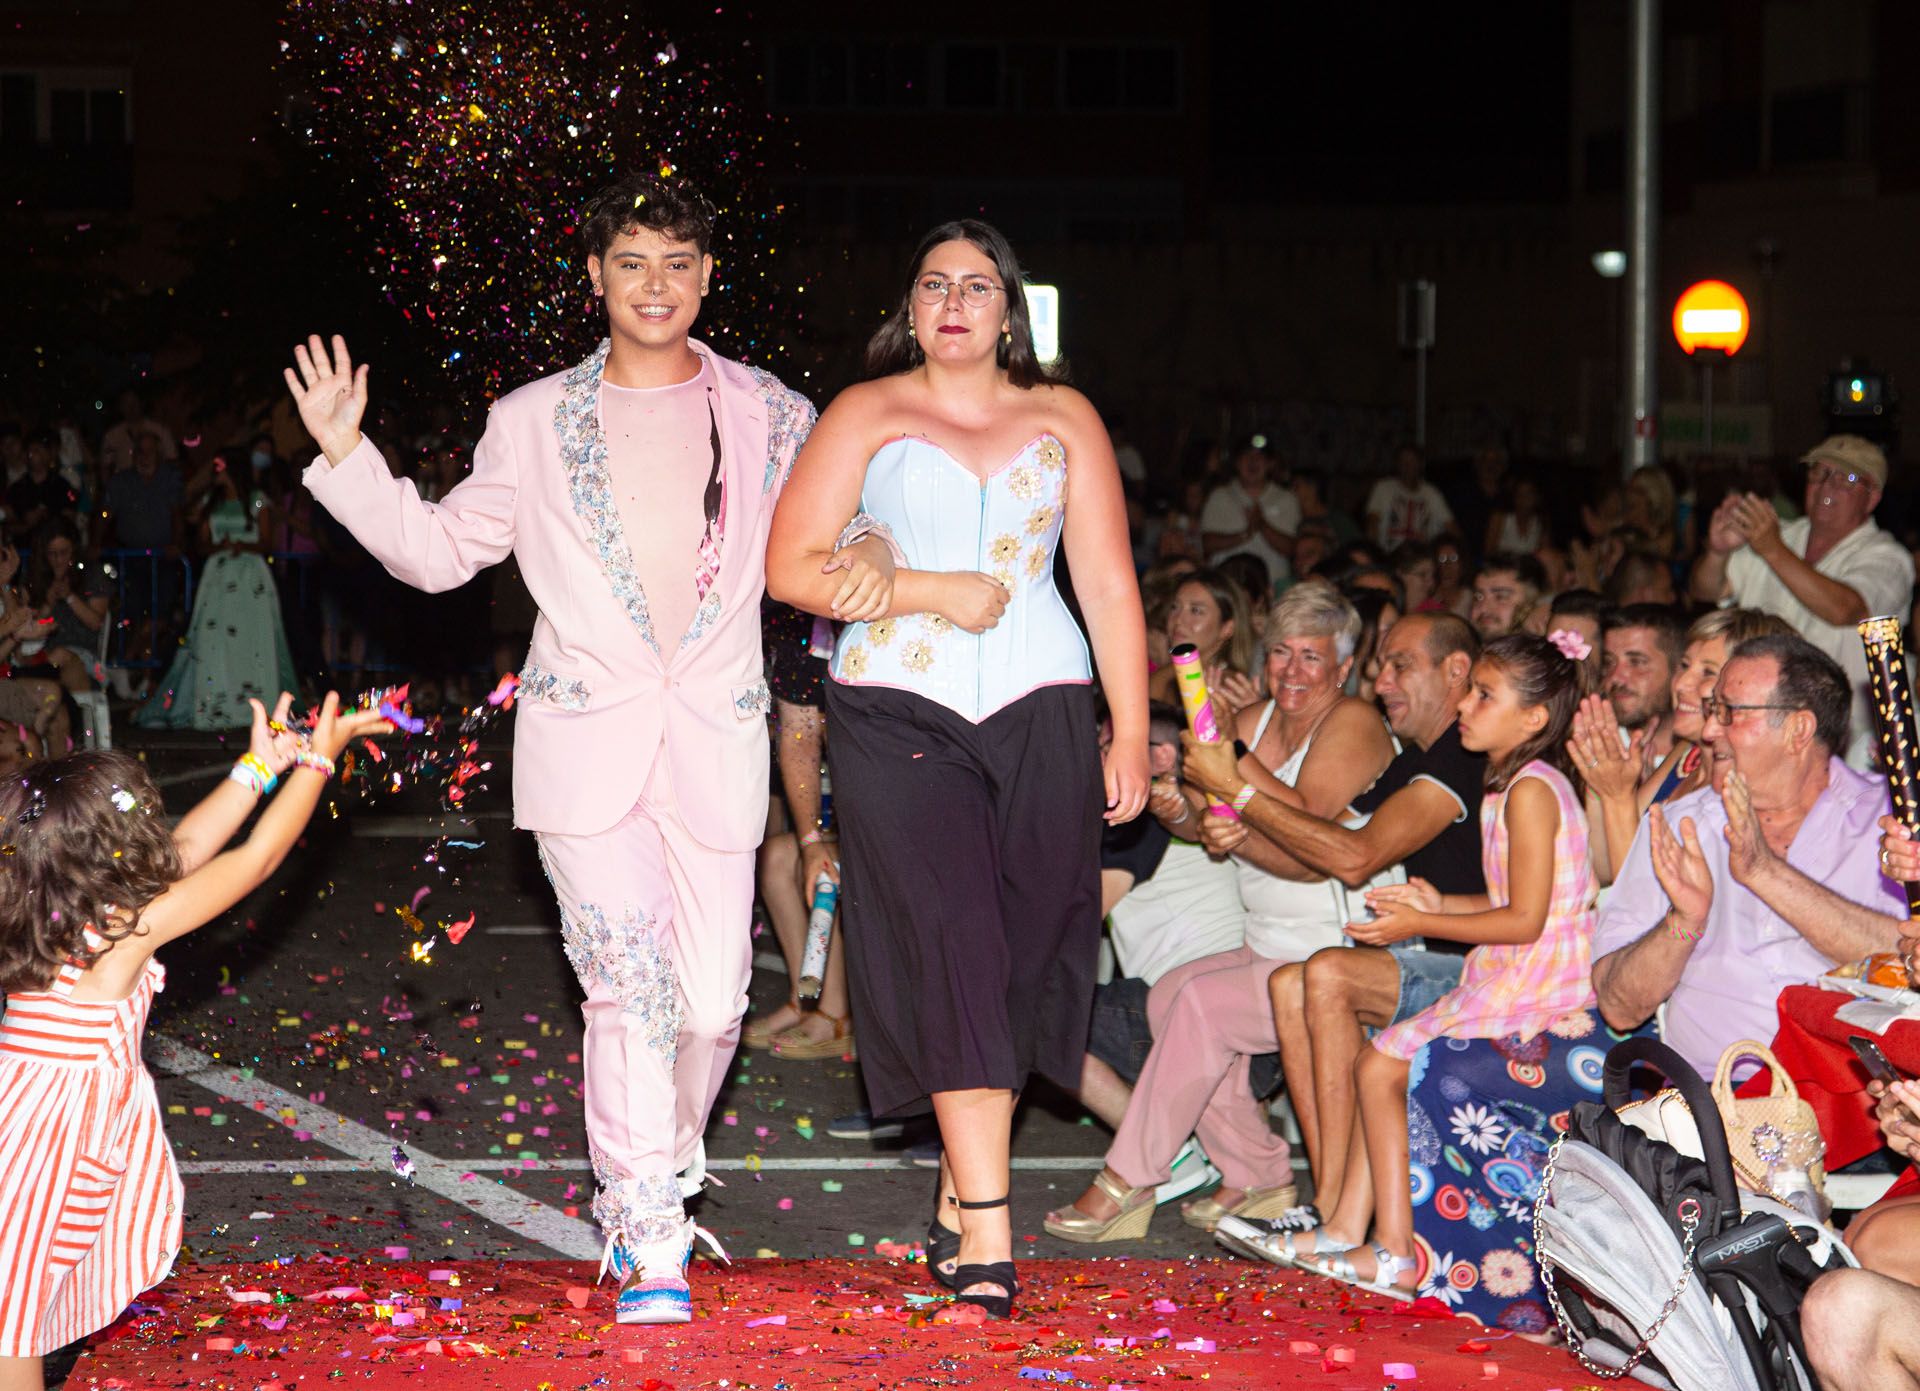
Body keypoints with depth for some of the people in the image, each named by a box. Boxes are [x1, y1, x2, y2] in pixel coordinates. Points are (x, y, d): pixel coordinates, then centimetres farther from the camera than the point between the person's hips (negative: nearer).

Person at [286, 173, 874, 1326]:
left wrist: (867, 551, -7)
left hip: (715, 736, 2)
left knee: (714, 997, 4)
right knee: (629, 977, -14)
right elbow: (442, 549, 12)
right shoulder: (535, 421, 8)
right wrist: (347, 457, 1)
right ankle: (649, 1241, -7)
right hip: (584, 729, -1)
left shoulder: (769, 414, 9)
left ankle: (655, 1180, 31)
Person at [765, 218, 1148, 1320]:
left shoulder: (1063, 419, 14)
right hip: (898, 710, -2)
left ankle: (962, 1187, 15)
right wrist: (934, 593, -8)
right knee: (949, 940, -13)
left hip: (1041, 711, 2)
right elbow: (793, 567, 1)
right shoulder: (867, 414, 9)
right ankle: (987, 1230, -15)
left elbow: (1110, 586, 11)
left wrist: (1132, 736, 4)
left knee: (1023, 947, 1)